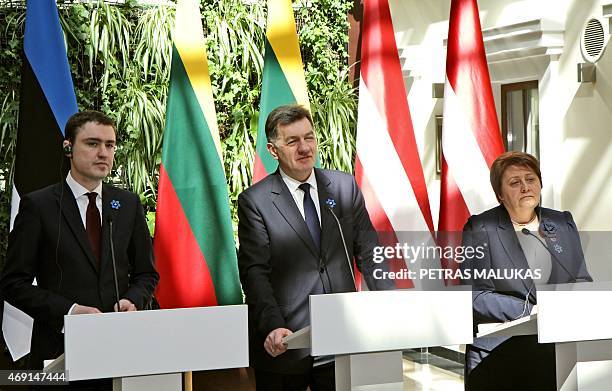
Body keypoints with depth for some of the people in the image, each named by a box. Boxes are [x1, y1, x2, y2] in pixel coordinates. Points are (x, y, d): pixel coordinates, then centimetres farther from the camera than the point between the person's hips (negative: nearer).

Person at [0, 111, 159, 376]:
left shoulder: (129, 204, 8)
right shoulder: (38, 205, -3)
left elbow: (146, 273, 14)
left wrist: (132, 300, -7)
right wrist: (68, 310, -16)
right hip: (59, 348, -3)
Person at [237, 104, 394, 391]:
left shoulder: (345, 186, 7)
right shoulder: (254, 201, -4)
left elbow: (368, 252, 7)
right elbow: (255, 272, -9)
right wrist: (273, 327, -22)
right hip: (284, 345, -3)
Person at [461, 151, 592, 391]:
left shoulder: (563, 224, 16)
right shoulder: (479, 229, 1)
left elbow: (581, 281, 17)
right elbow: (475, 296, -7)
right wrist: (531, 312, -17)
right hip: (500, 350, -3)